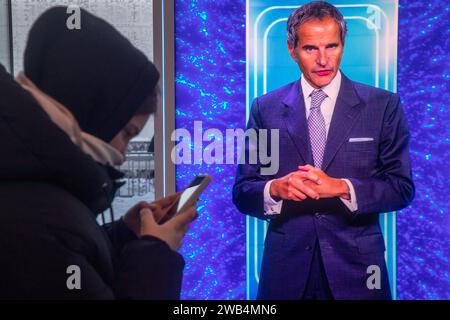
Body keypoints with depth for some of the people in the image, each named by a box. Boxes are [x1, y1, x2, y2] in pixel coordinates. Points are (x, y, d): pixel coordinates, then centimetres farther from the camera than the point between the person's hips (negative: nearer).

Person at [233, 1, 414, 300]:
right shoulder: (265, 108, 1)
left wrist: (342, 187, -19)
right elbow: (243, 192, 1)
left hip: (356, 267, 0)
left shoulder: (384, 105, -2)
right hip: (286, 267, 1)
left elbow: (402, 188, -4)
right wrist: (276, 188, -20)